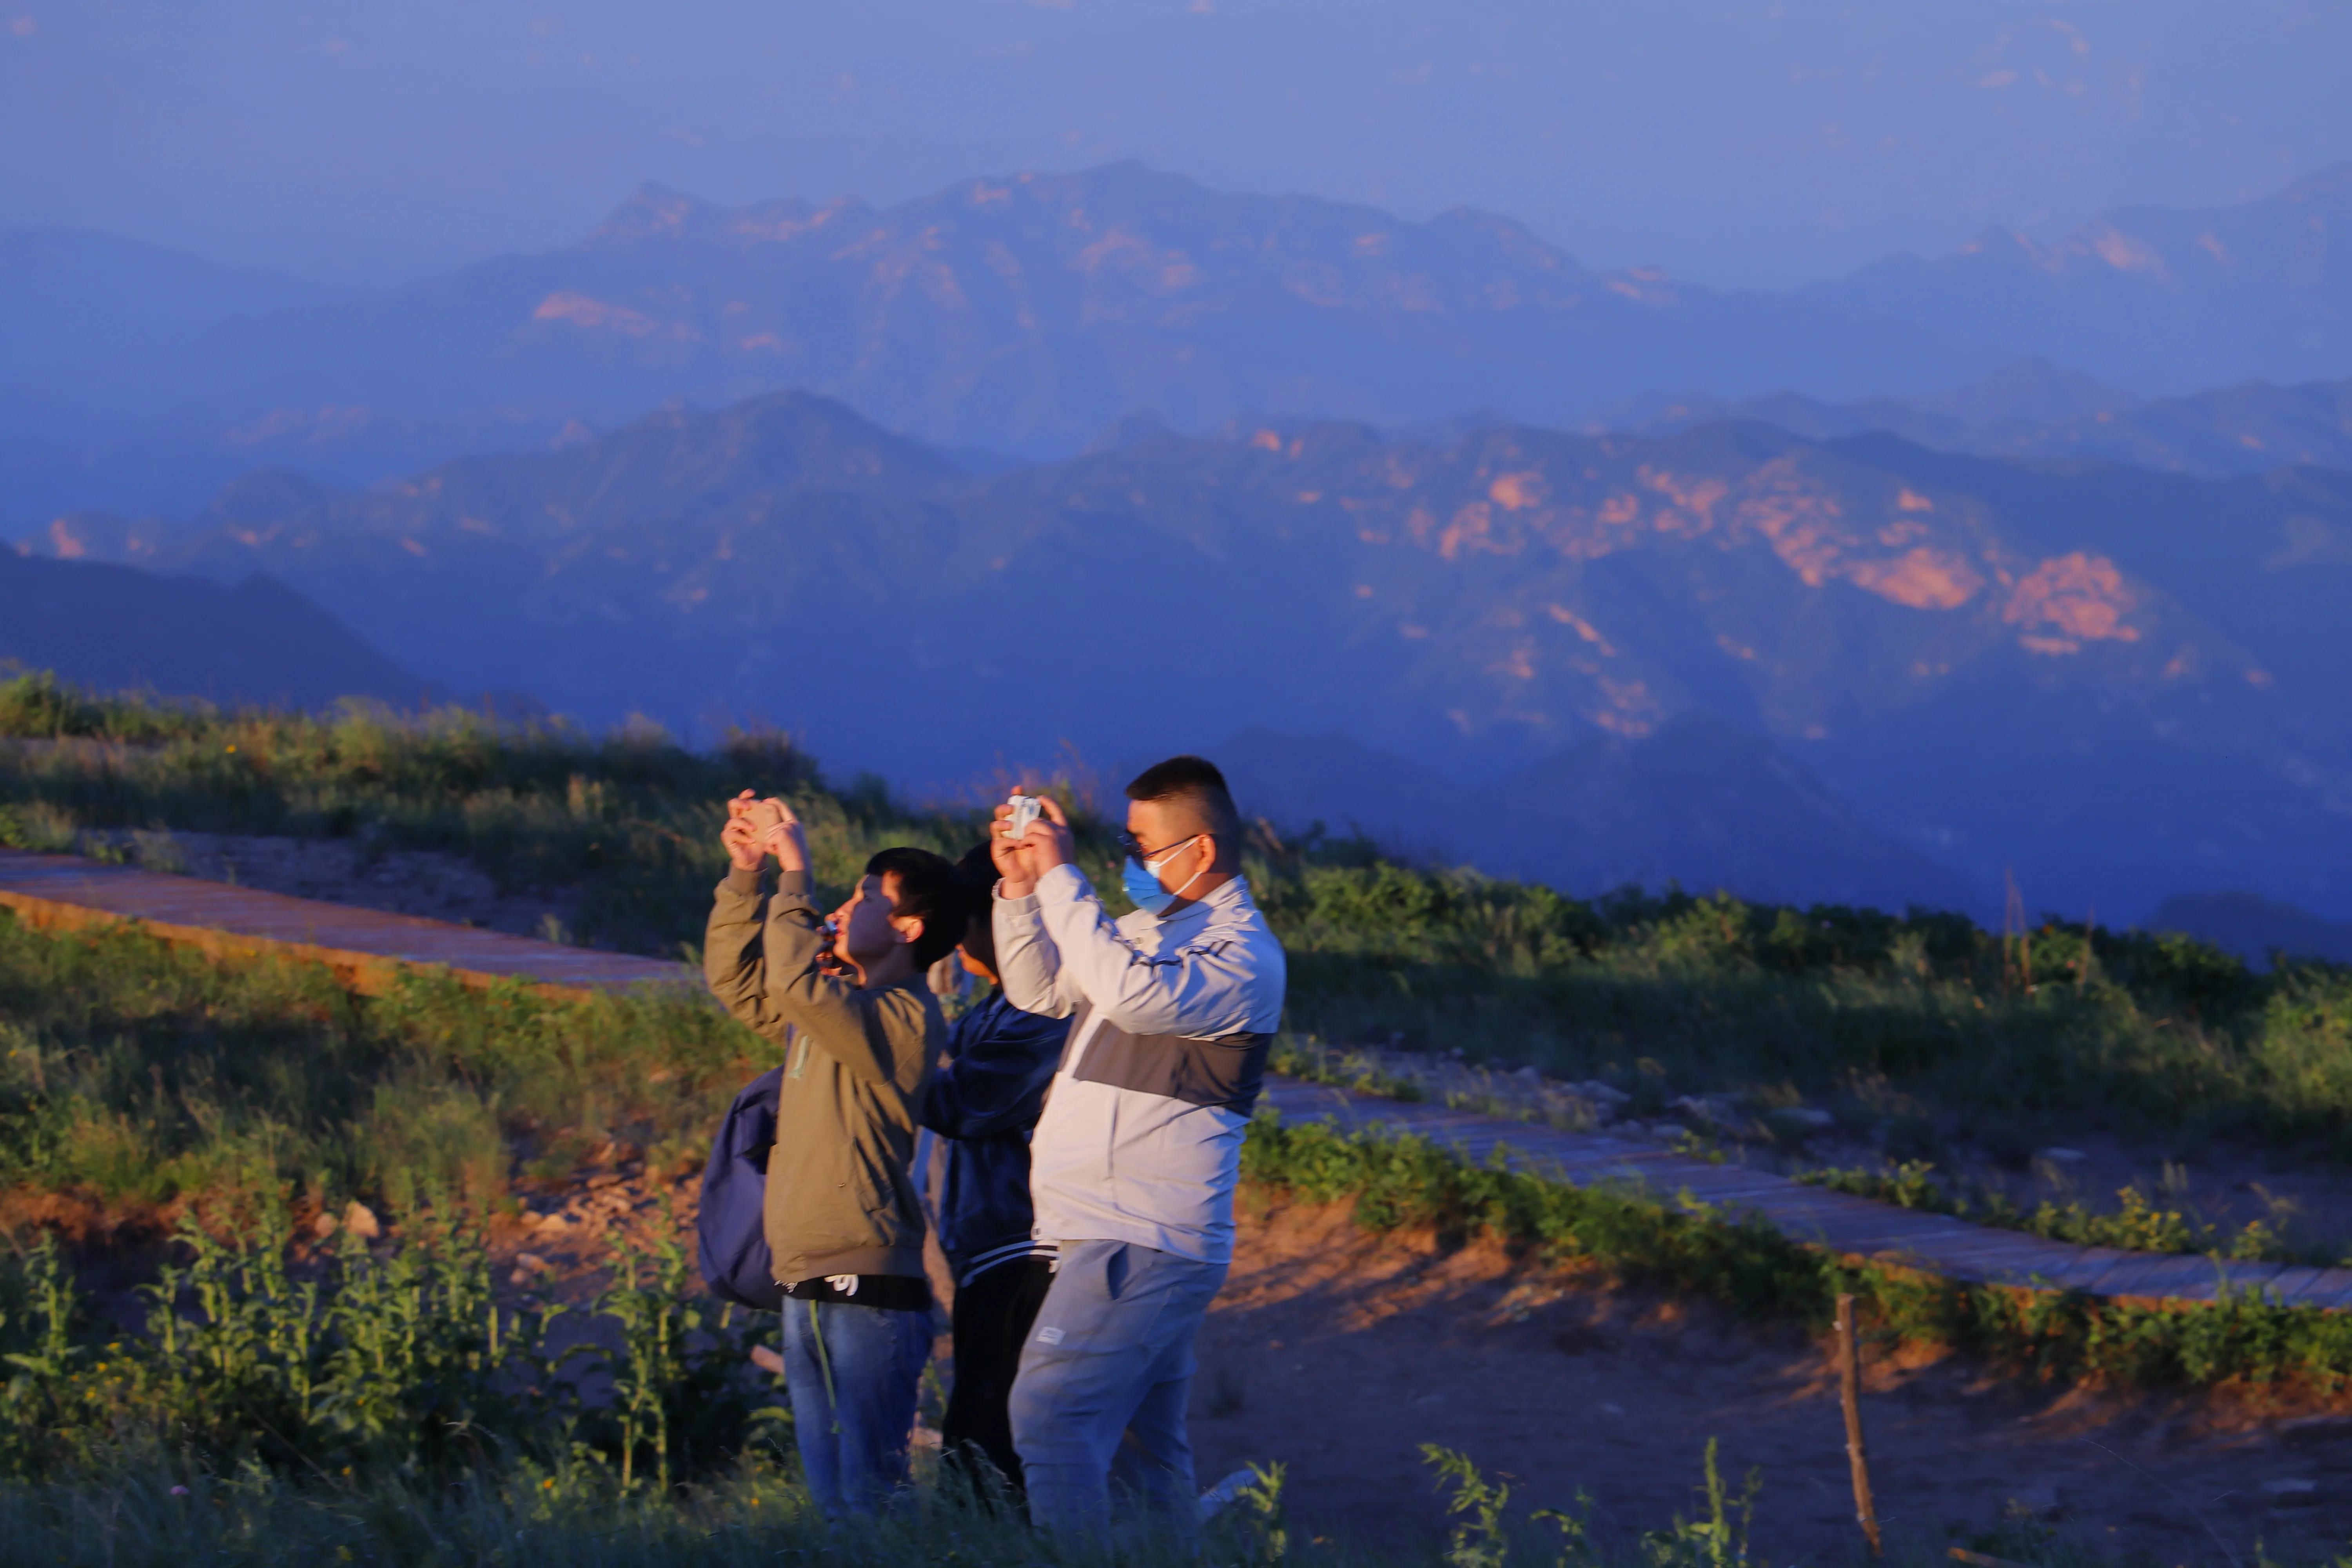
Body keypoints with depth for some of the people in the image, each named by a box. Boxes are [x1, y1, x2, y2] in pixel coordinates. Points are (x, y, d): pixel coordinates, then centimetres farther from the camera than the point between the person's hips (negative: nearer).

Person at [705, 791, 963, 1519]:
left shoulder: (906, 1016, -12)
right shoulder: (837, 1001, 16)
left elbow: (797, 981, -25)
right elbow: (735, 976, 25)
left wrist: (795, 874, -17)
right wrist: (745, 872, 14)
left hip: (868, 1289, -9)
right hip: (807, 1286, 9)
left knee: (870, 1498, -9)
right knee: (830, 1497, 11)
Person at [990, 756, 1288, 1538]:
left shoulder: (1242, 957, -14)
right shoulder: (1151, 928, 17)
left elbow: (1134, 993, -32)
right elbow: (1041, 989, 24)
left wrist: (1062, 878, -25)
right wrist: (1021, 885, 9)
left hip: (1140, 1244, -10)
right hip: (1114, 1237, 10)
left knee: (1049, 1410, -21)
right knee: (1142, 1442, 13)